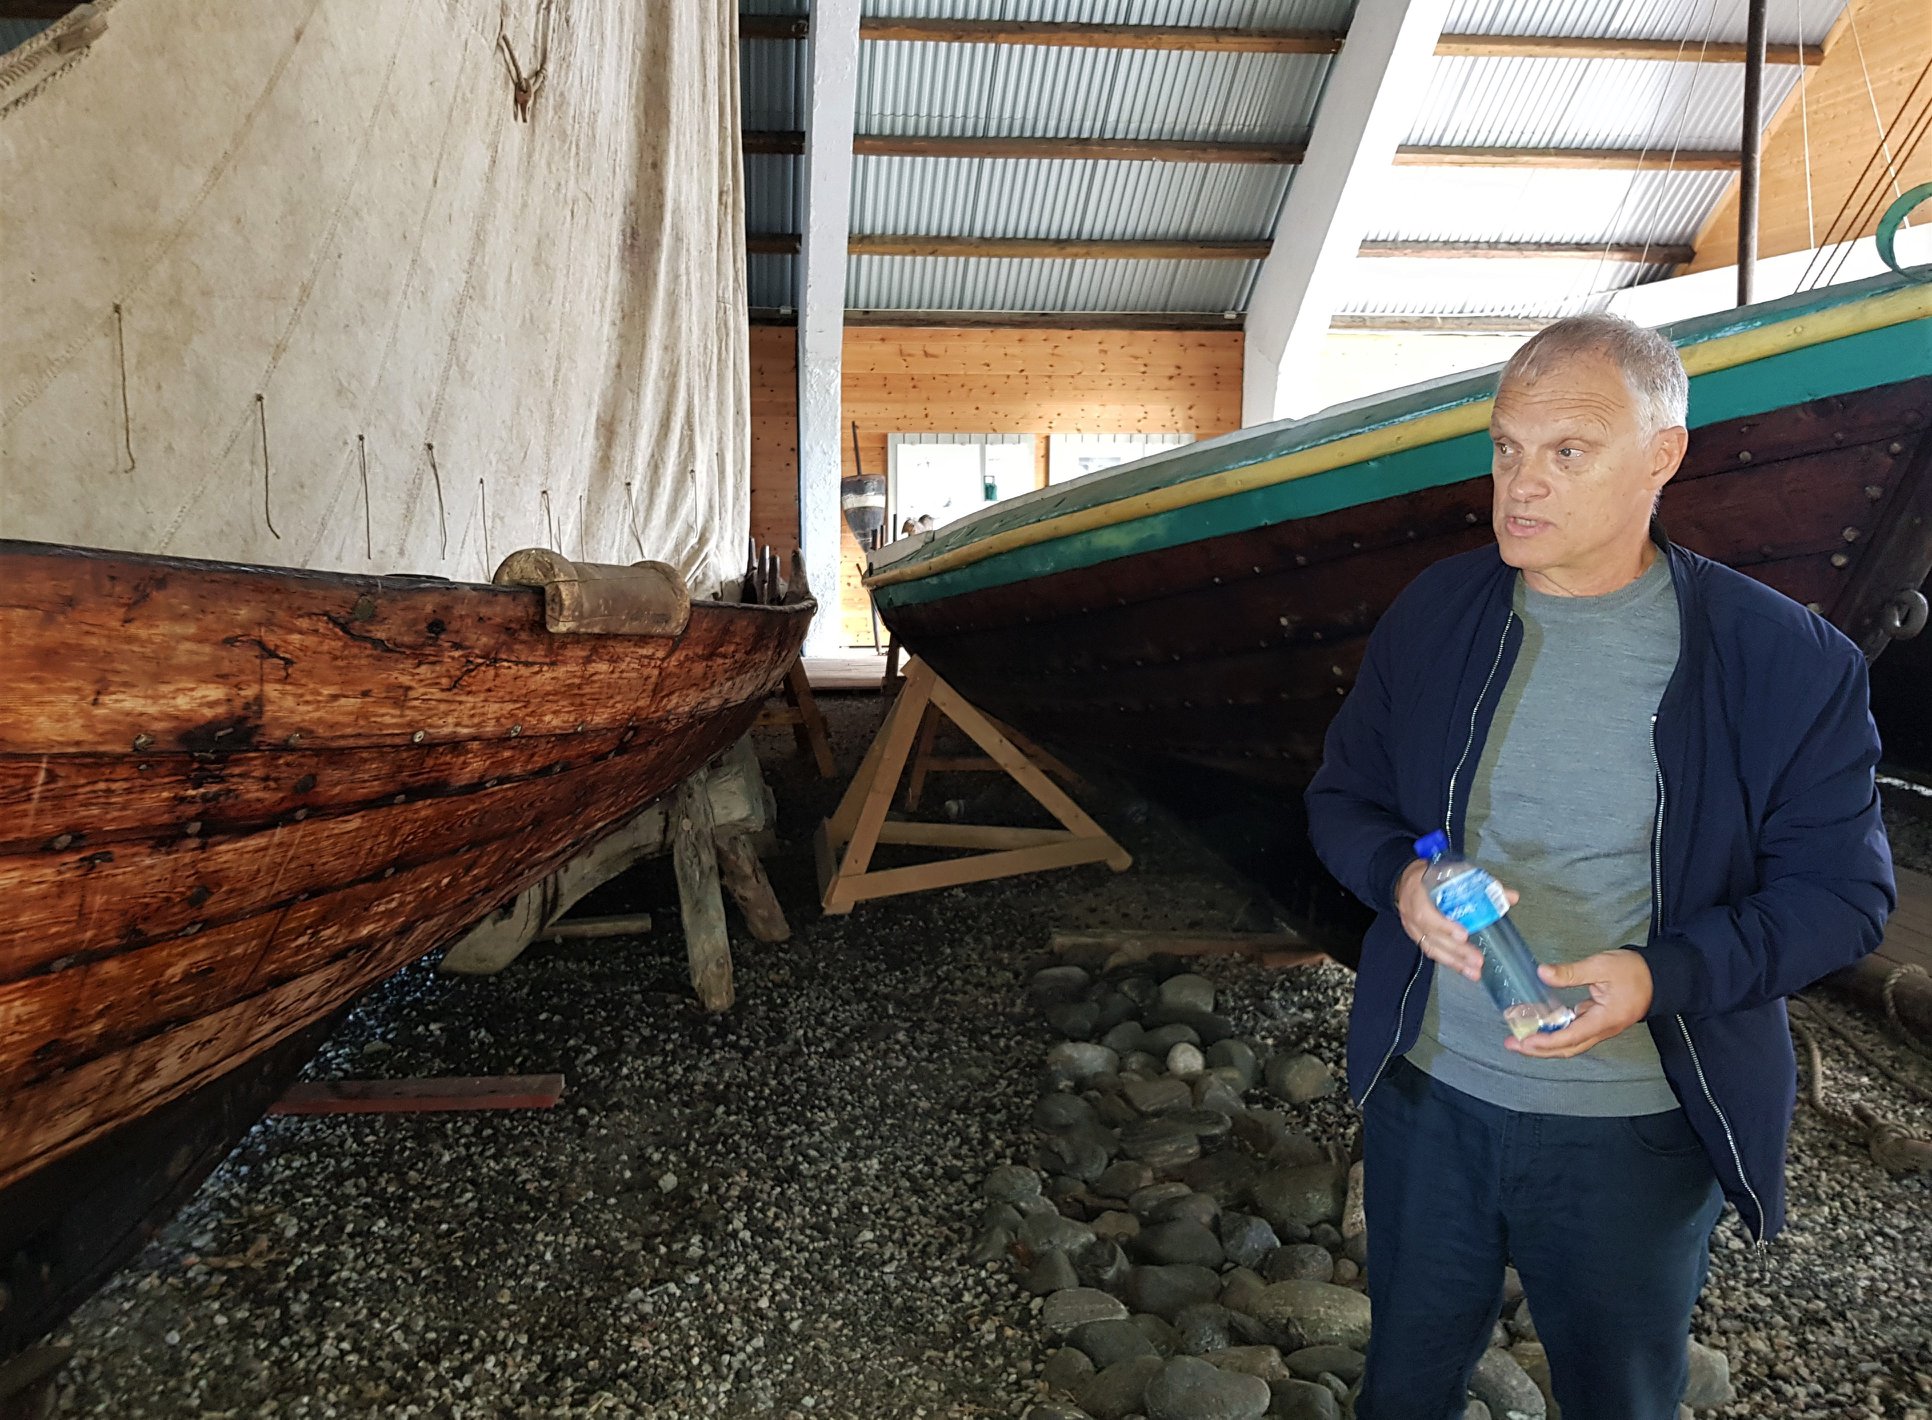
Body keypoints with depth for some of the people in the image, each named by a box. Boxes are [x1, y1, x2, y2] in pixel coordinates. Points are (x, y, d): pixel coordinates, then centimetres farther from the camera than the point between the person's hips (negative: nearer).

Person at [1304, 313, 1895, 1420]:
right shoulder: (1433, 615, -3)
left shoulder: (1788, 661, -12)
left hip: (1639, 1130, -2)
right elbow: (1344, 797, 4)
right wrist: (1400, 877, -18)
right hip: (1428, 1093, 2)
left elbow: (1844, 889, -8)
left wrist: (1662, 975, -24)